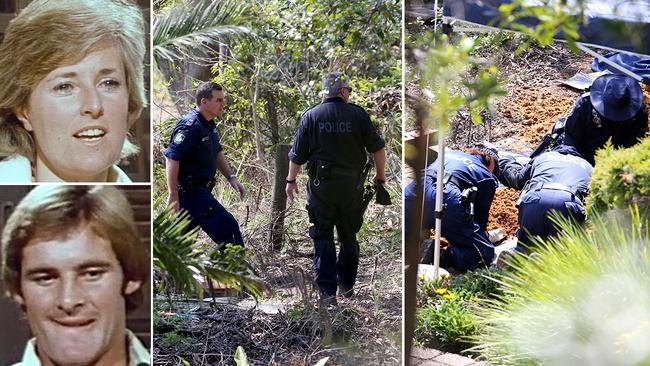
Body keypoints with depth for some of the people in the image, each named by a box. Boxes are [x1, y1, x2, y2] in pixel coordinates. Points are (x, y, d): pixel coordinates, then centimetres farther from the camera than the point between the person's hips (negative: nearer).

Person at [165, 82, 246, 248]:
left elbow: (217, 152, 25)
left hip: (199, 189, 10)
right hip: (190, 191, -10)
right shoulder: (190, 126, -20)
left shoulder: (209, 124, 12)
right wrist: (173, 196, -27)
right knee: (227, 227, -11)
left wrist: (231, 177, 13)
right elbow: (172, 158, -25)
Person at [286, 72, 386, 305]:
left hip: (321, 186, -1)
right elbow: (377, 147, 2)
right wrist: (380, 175, 16)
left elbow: (298, 155, 0)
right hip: (352, 185, 1)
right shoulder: (358, 115, -1)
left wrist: (291, 180, 12)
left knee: (323, 238, 3)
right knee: (349, 237, 16)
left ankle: (327, 291, -4)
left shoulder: (311, 116, -2)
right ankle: (347, 285, 26)